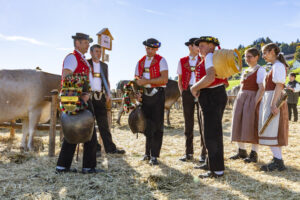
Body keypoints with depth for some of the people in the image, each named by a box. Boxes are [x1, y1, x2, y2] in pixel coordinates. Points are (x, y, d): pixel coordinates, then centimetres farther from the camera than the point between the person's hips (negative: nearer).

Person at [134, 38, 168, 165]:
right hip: (145, 96, 5)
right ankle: (148, 153, 21)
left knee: (157, 126, -3)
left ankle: (154, 156, 1)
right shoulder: (140, 62, 14)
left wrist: (147, 81, -16)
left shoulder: (161, 61, -2)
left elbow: (164, 79, -13)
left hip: (157, 94, -4)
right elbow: (137, 80, 16)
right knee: (147, 125, 10)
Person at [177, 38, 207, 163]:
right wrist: (182, 93, 3)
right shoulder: (182, 61, 10)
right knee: (188, 123, 6)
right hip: (187, 92, 2)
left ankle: (204, 153, 4)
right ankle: (189, 153, 14)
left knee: (202, 122, -4)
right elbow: (180, 80, 14)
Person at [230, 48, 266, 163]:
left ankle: (254, 154, 2)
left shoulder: (260, 70, -6)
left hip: (252, 100, -8)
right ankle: (242, 151, 18)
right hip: (240, 99, 8)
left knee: (251, 126, -6)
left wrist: (255, 103, -23)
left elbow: (262, 88, -15)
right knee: (239, 126, 7)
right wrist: (238, 103, 12)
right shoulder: (245, 71, 19)